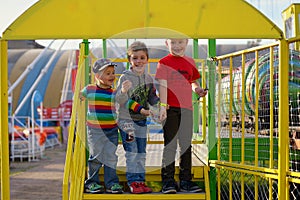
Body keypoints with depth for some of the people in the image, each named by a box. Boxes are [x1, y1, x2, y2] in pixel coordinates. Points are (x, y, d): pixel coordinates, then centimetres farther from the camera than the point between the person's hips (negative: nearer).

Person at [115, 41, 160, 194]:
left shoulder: (148, 78, 6)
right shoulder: (125, 77, -12)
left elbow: (152, 98, 14)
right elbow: (120, 100, -16)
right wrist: (123, 91, -36)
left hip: (142, 120, 6)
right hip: (127, 119, -6)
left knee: (141, 152, 10)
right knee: (132, 151, -6)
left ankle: (140, 181, 18)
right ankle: (132, 181, 1)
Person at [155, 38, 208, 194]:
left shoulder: (190, 62, 12)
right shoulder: (164, 62, -2)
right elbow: (162, 84, -10)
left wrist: (197, 89, 0)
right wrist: (163, 106, -19)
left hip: (186, 108, 5)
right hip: (170, 109, -5)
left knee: (186, 146, 10)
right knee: (170, 145, -2)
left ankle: (185, 181, 19)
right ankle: (168, 180, 3)